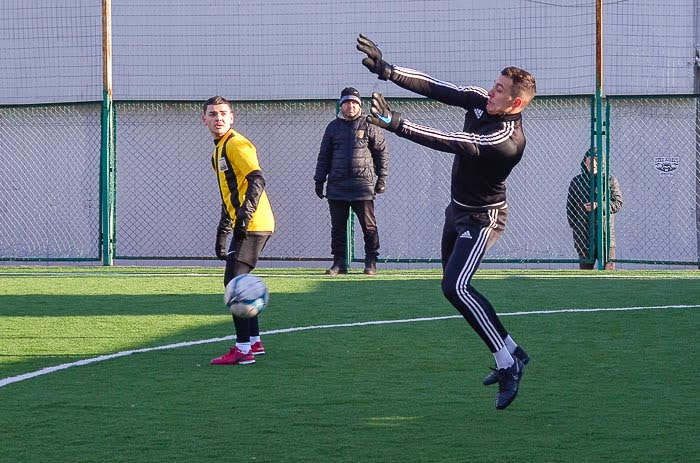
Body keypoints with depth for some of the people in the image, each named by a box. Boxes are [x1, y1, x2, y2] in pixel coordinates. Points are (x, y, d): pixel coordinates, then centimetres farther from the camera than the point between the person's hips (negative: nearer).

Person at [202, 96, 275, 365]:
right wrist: (222, 232, 29)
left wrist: (245, 214, -34)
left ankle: (243, 350, -13)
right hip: (243, 226, 10)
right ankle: (254, 342, 25)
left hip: (253, 225, -10)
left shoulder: (236, 144, -10)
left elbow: (257, 180, -23)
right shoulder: (219, 149, 20)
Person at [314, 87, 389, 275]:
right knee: (338, 226, 4)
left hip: (363, 184, -3)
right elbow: (324, 156, 16)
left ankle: (371, 262, 5)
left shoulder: (369, 126, 4)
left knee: (369, 226, -3)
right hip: (337, 185, 3)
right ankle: (339, 262, 9)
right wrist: (319, 180, 11)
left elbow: (382, 153, 7)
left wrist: (382, 179, 1)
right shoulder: (333, 127, 12)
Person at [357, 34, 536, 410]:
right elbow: (436, 89, -8)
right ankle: (511, 354, 22)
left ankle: (507, 364, -17)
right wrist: (388, 71, -20)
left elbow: (452, 143, -40)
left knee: (455, 286, -23)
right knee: (455, 286, 14)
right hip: (458, 209, 9)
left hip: (482, 217, -9)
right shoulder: (480, 102, -8)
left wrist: (397, 124, -46)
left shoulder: (506, 139, -32)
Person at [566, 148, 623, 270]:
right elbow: (570, 206, 14)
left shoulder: (610, 180, 5)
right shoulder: (577, 181, 11)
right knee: (585, 267, 5)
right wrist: (574, 225, 3)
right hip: (583, 232, 2)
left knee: (608, 265, -9)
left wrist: (598, 206, -17)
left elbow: (618, 203, -3)